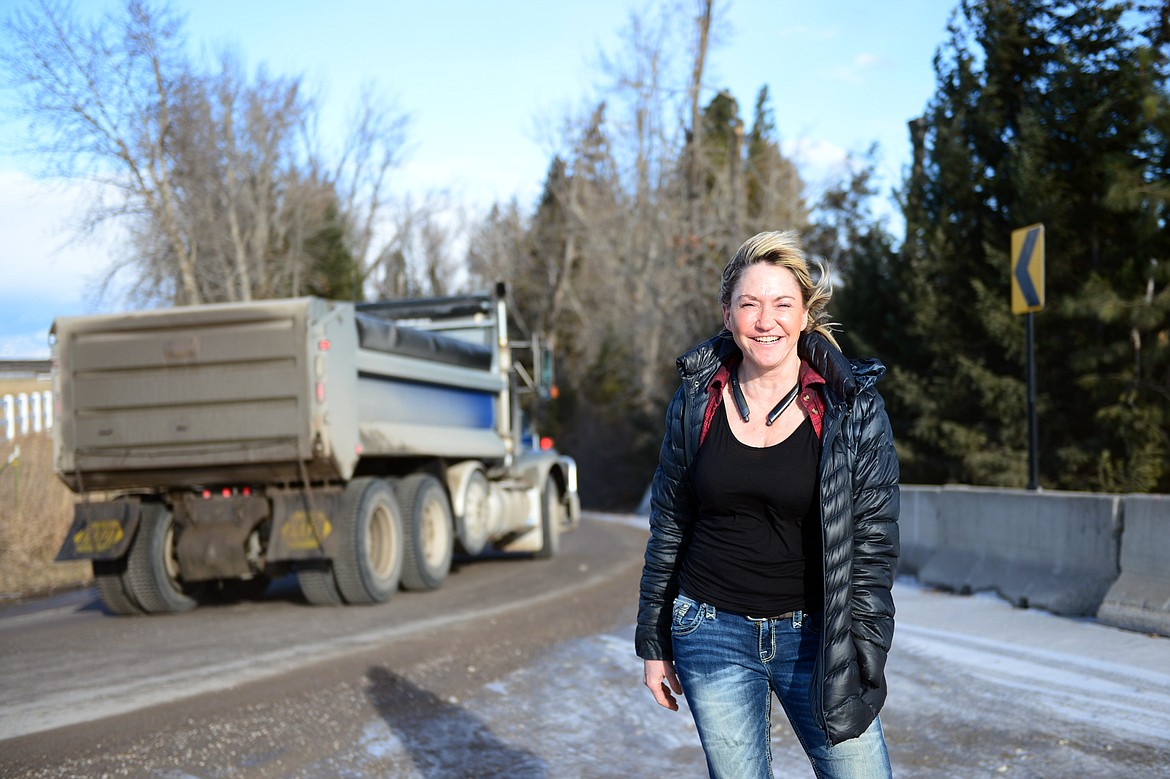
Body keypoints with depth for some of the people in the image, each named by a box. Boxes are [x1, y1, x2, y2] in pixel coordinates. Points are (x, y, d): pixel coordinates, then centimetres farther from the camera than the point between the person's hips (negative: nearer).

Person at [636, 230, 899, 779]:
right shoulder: (696, 402, 1)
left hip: (815, 636, -1)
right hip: (713, 635, 1)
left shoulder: (853, 407, -5)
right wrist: (653, 643, 10)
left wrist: (863, 658, -9)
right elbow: (668, 528, 8)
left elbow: (874, 542, -4)